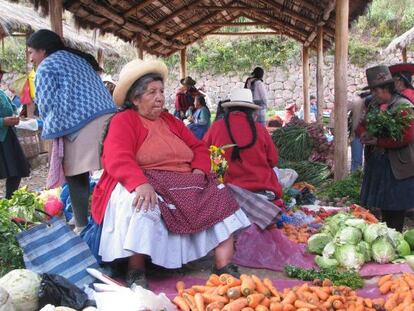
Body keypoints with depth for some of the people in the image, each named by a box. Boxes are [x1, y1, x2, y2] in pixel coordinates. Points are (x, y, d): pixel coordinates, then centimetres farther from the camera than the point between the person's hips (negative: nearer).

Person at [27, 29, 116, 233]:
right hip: (108, 117, 8)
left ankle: (83, 227, 3)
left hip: (81, 125, -8)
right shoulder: (80, 60, 28)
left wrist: (54, 129, 14)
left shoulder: (46, 67, 5)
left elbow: (48, 105, -3)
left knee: (76, 177, 1)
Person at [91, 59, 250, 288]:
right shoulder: (123, 121, -1)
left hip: (184, 185, 7)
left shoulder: (171, 121, 21)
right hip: (144, 184, -6)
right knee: (141, 204, -38)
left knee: (221, 199, -8)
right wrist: (141, 183, -36)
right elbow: (117, 159, -18)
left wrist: (199, 171, -5)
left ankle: (224, 267, -15)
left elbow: (199, 148, 18)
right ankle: (135, 272, -23)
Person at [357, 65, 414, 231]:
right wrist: (363, 134, -3)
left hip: (397, 166, -7)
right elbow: (362, 124, 20)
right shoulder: (373, 104, 10)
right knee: (383, 207, 14)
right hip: (376, 161, 7)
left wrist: (379, 141, -19)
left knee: (395, 211, 0)